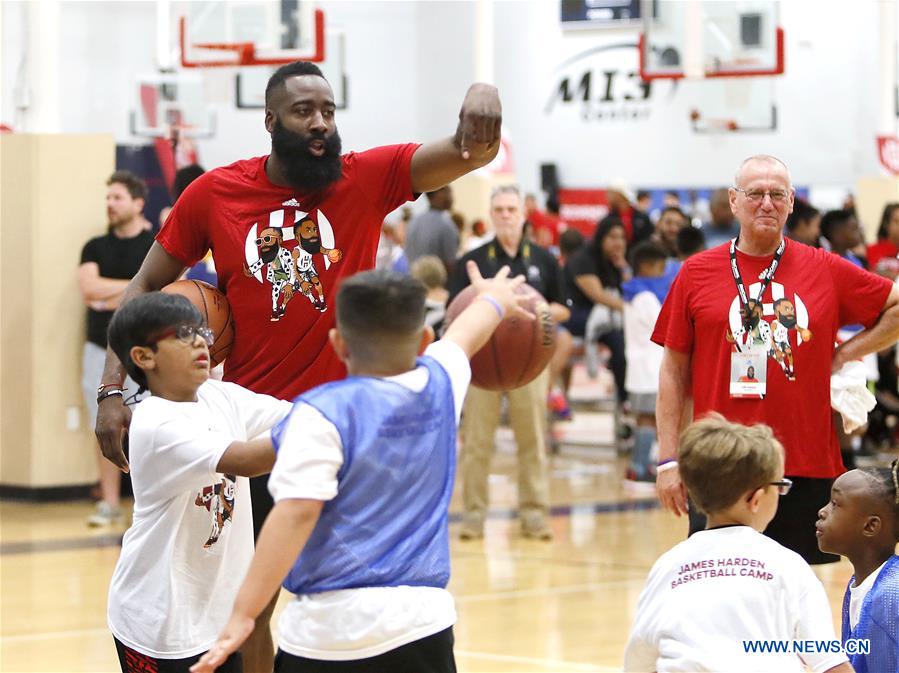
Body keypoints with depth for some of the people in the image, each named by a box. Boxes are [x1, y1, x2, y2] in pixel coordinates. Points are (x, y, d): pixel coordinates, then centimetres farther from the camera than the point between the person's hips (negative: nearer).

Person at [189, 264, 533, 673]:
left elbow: (297, 513, -19)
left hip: (329, 631, -5)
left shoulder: (322, 414, -9)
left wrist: (243, 613, -20)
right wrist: (494, 301, 54)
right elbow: (465, 335, 32)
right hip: (423, 621, 5)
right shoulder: (441, 385, 9)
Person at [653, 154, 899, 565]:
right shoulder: (697, 273, 4)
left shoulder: (826, 270, 5)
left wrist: (847, 353, 4)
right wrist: (669, 459, 1)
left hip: (808, 470, 1)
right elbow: (674, 372, 6)